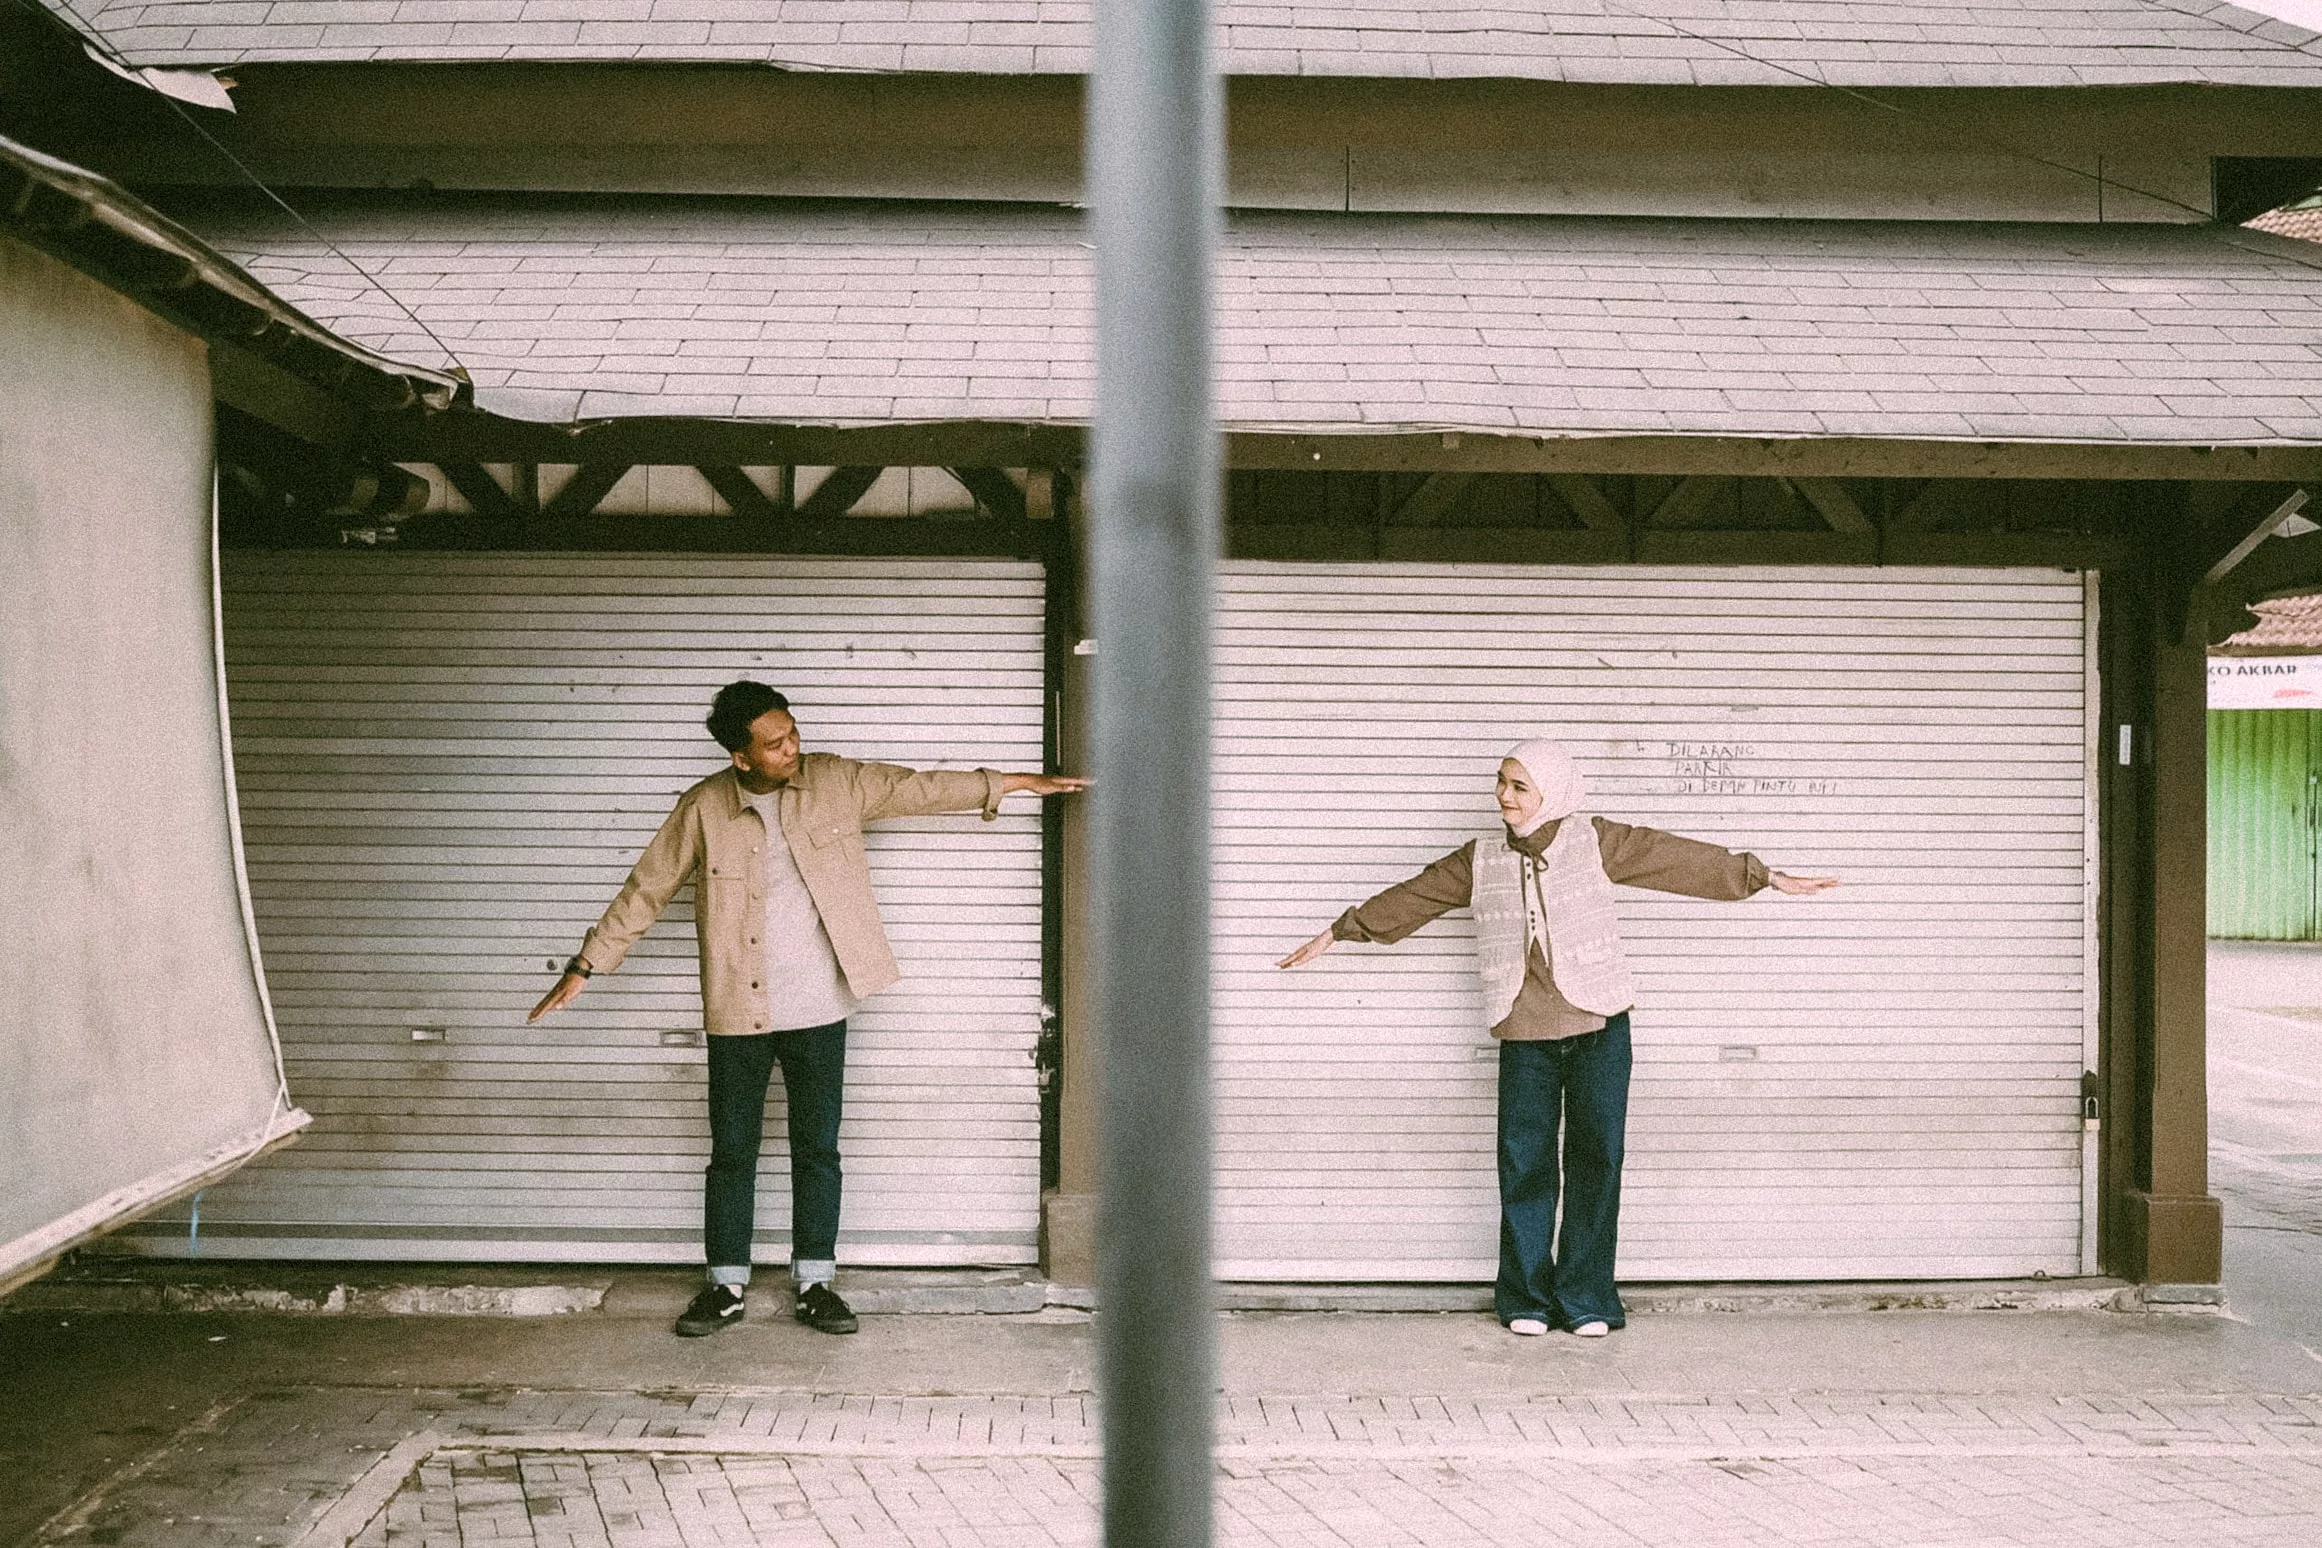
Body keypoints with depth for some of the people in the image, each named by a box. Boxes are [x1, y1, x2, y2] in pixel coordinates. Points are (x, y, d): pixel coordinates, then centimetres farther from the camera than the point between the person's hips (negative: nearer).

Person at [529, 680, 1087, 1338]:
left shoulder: (835, 781, -2)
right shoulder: (704, 808, -6)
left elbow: (920, 788, 2)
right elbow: (646, 889, -1)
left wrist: (1018, 782, 0)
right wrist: (584, 966, -2)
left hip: (819, 1010, 1)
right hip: (736, 1012, -1)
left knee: (818, 1149, 7)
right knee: (731, 1152, 7)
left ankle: (815, 1284, 19)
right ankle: (727, 1287, 20)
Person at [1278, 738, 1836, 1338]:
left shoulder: (1594, 840, 0)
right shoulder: (1481, 860, 6)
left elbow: (1678, 857, 2)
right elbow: (1411, 896, 14)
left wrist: (1767, 877, 2)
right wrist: (1337, 932, 18)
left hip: (1599, 1026, -1)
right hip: (1524, 1036, 1)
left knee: (1596, 1159, 1)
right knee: (1524, 1165, 2)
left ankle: (1586, 1300, 13)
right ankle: (1526, 1299, 15)